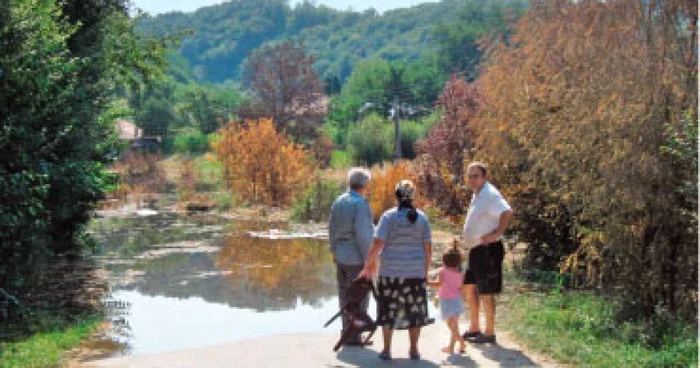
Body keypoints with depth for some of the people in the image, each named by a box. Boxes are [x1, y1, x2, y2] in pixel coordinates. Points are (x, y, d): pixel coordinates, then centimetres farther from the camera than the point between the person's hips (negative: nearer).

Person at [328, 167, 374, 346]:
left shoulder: (338, 201, 6)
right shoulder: (360, 204, -17)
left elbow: (332, 229, 13)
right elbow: (361, 234, -21)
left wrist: (334, 251, 24)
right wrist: (368, 259, -14)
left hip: (341, 257, 8)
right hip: (356, 259, -8)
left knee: (345, 296, 14)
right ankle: (353, 336, 4)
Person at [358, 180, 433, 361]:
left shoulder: (389, 216, -7)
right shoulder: (422, 217, 2)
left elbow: (377, 244, -13)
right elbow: (427, 248, 3)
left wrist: (368, 266, -4)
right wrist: (426, 271, 12)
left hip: (391, 272, -2)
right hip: (416, 272, 2)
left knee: (388, 311, 7)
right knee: (414, 310, 11)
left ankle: (387, 350, 11)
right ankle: (414, 350, 16)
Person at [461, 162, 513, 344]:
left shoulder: (490, 194, -17)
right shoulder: (477, 194, 14)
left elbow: (508, 212, -31)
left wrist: (496, 234, -26)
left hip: (488, 250, -11)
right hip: (476, 250, 11)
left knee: (486, 292, -3)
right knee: (469, 287, 16)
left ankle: (489, 333, 7)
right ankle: (474, 328, 27)